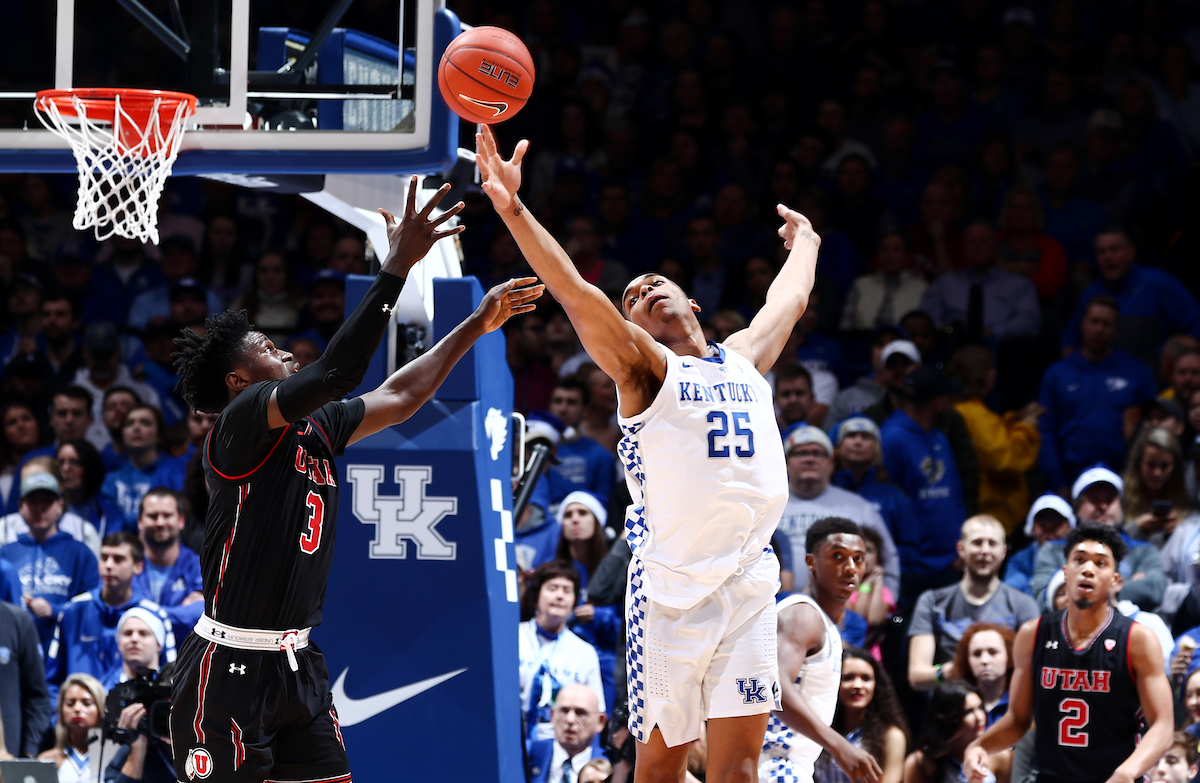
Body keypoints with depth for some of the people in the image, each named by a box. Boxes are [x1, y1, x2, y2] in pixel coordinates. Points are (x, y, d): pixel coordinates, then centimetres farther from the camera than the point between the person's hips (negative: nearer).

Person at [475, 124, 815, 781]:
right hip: (673, 587, -4)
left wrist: (803, 242, 55)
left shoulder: (744, 359, 18)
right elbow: (577, 295, -11)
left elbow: (790, 297, 38)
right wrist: (512, 209, -22)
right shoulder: (645, 369, 2)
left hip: (748, 580, 4)